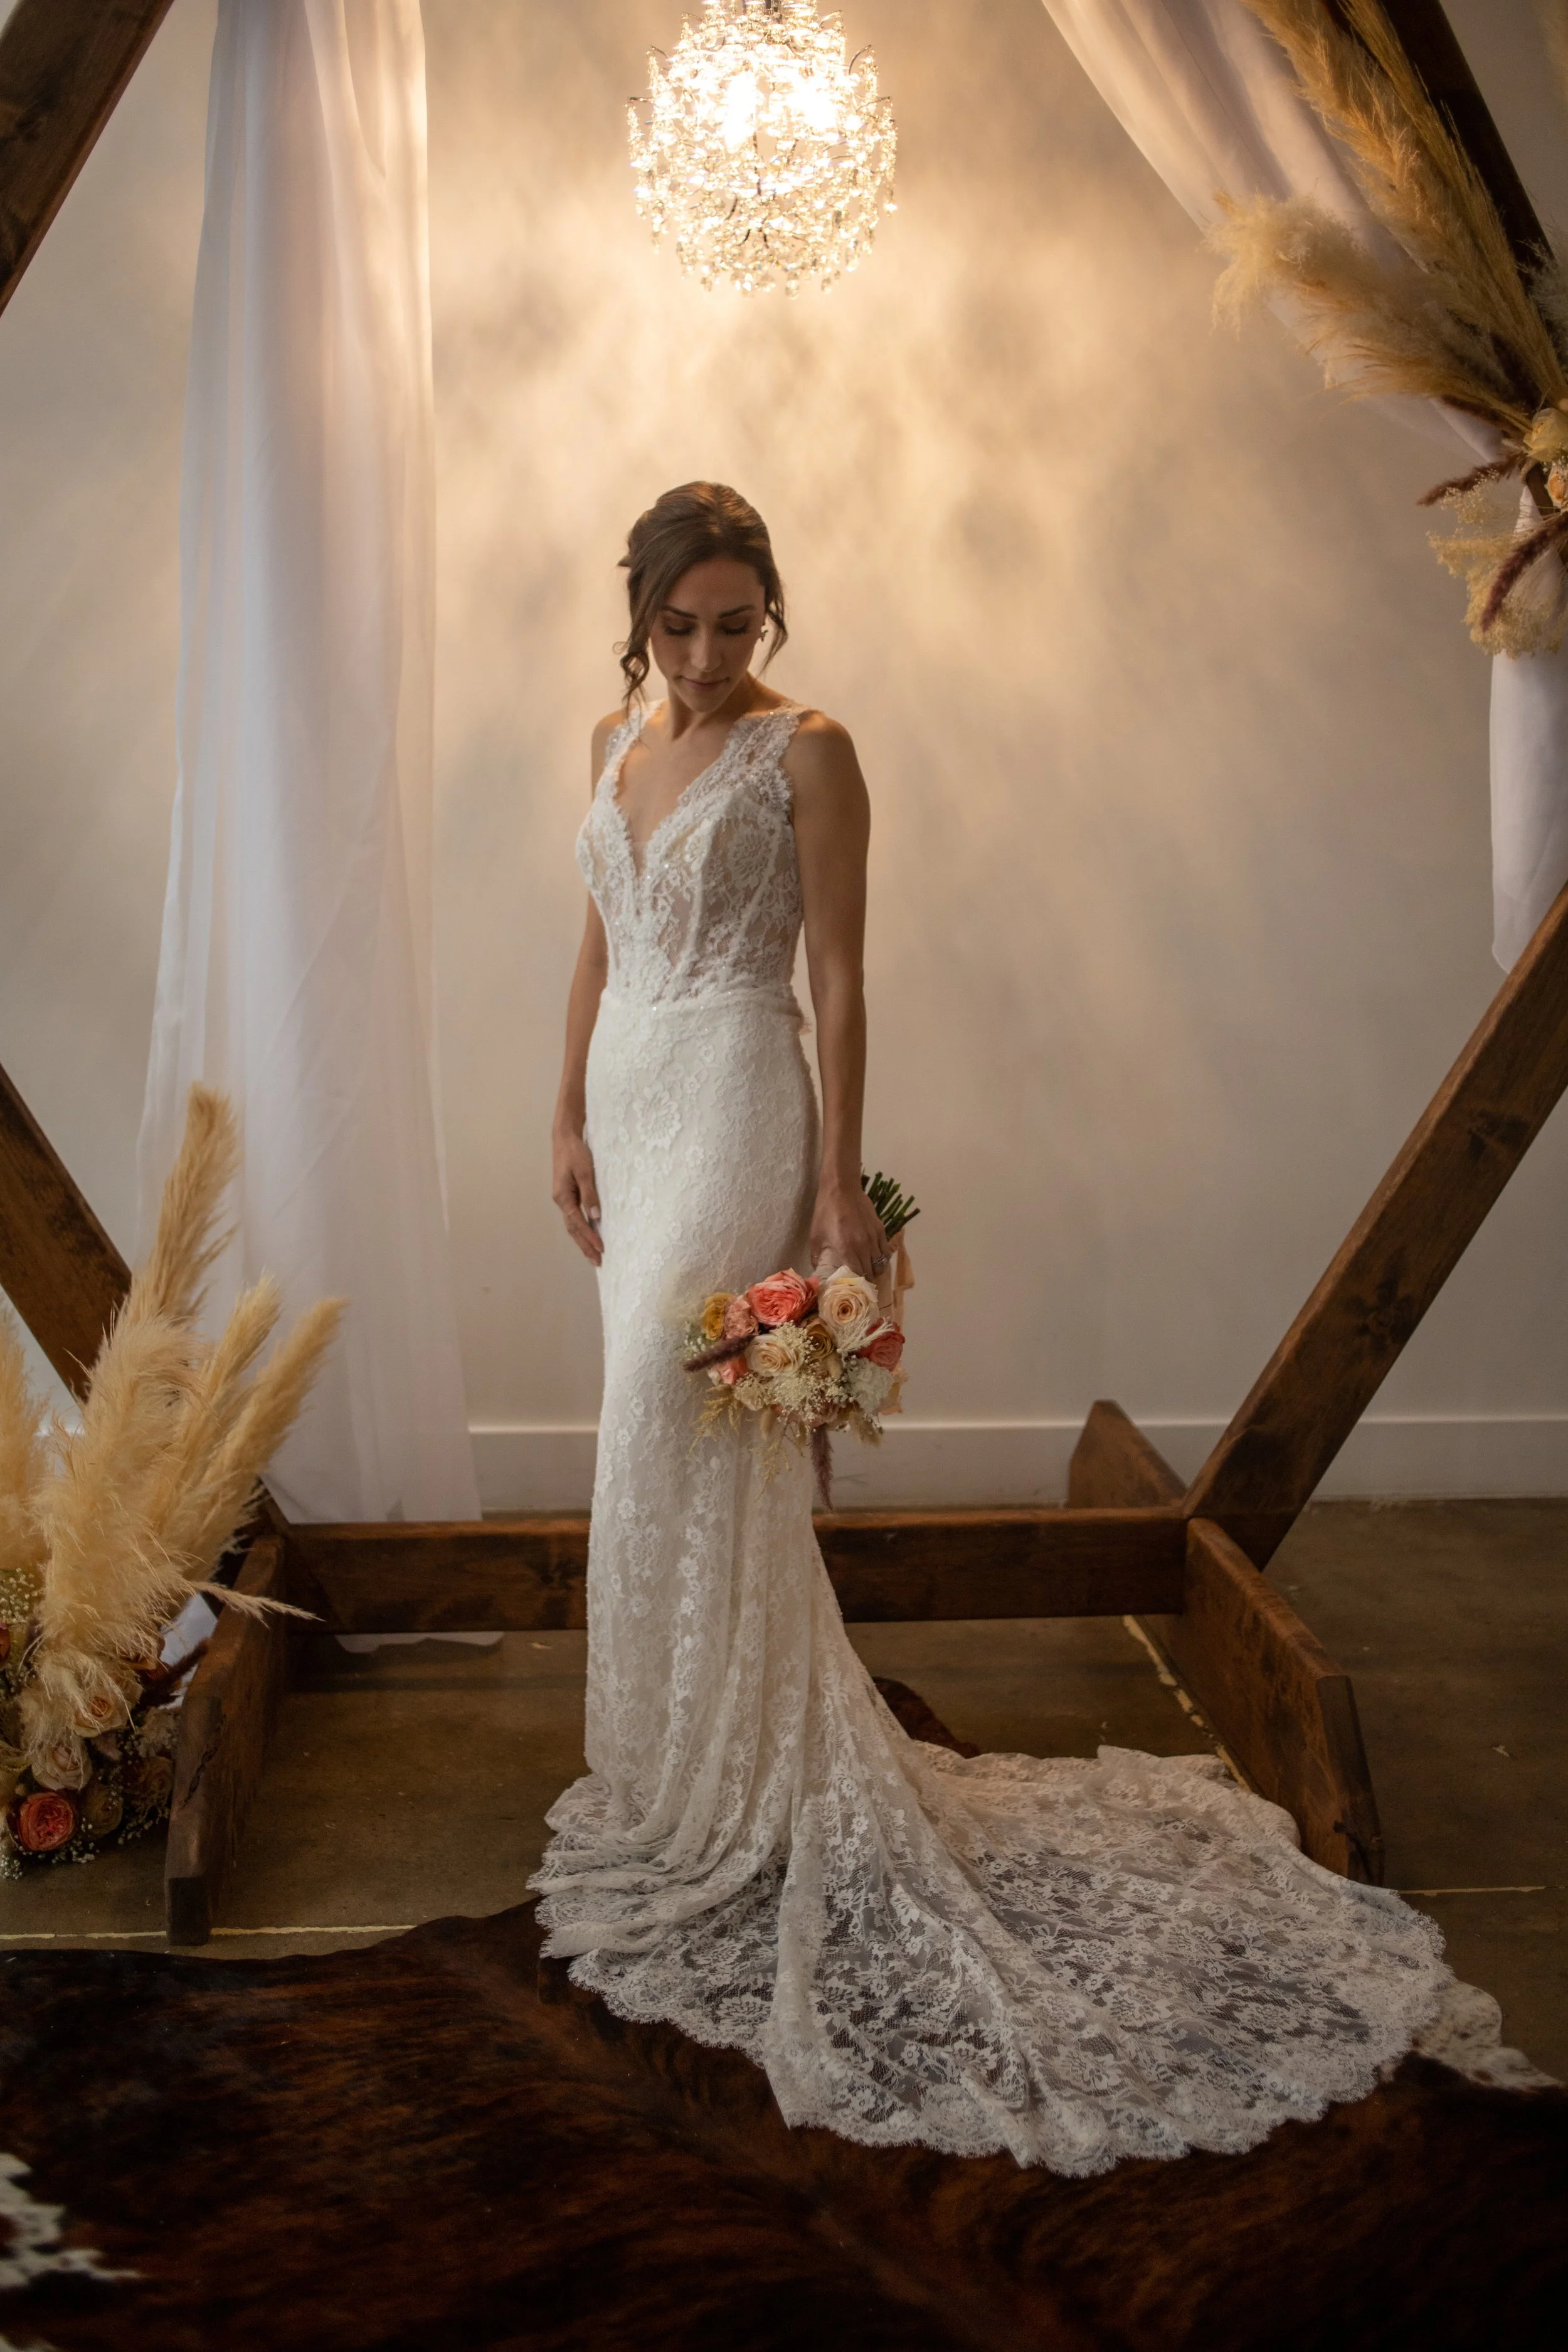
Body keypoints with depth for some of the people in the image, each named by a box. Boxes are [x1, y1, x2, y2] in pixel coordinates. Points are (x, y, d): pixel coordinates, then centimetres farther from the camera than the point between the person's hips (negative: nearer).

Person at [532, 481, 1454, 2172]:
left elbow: (839, 983, -10)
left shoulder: (807, 752, -8)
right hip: (628, 1099, 7)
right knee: (677, 1440, 13)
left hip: (735, 1105, -7)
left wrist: (840, 1182, -14)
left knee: (672, 1445, -8)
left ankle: (715, 1800, 7)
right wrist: (570, 1119, 14)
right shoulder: (614, 744, 13)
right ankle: (683, 1777, 29)